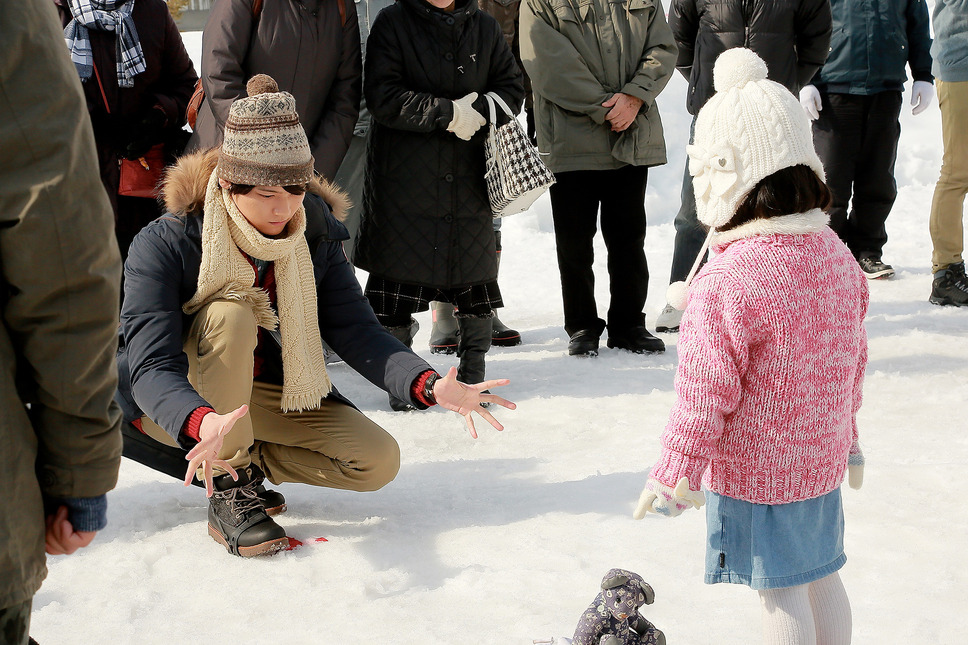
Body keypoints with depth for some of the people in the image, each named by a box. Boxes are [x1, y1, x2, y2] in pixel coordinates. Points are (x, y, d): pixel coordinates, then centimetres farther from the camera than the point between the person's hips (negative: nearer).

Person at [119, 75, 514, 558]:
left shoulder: (315, 232, -10)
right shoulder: (165, 245, -25)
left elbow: (353, 330, -15)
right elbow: (152, 368, -34)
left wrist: (428, 386, -33)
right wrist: (202, 425, -57)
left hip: (267, 394, 4)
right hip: (178, 405, -4)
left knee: (378, 461, -14)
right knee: (230, 314, -34)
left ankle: (241, 460, 3)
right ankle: (228, 489, -24)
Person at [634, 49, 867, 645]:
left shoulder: (724, 286, -26)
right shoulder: (836, 254, -1)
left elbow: (706, 398, -21)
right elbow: (854, 359, 10)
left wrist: (675, 477, -9)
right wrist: (845, 435, 24)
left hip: (754, 470, -7)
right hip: (822, 458, 7)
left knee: (781, 593, 5)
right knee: (821, 575, 21)